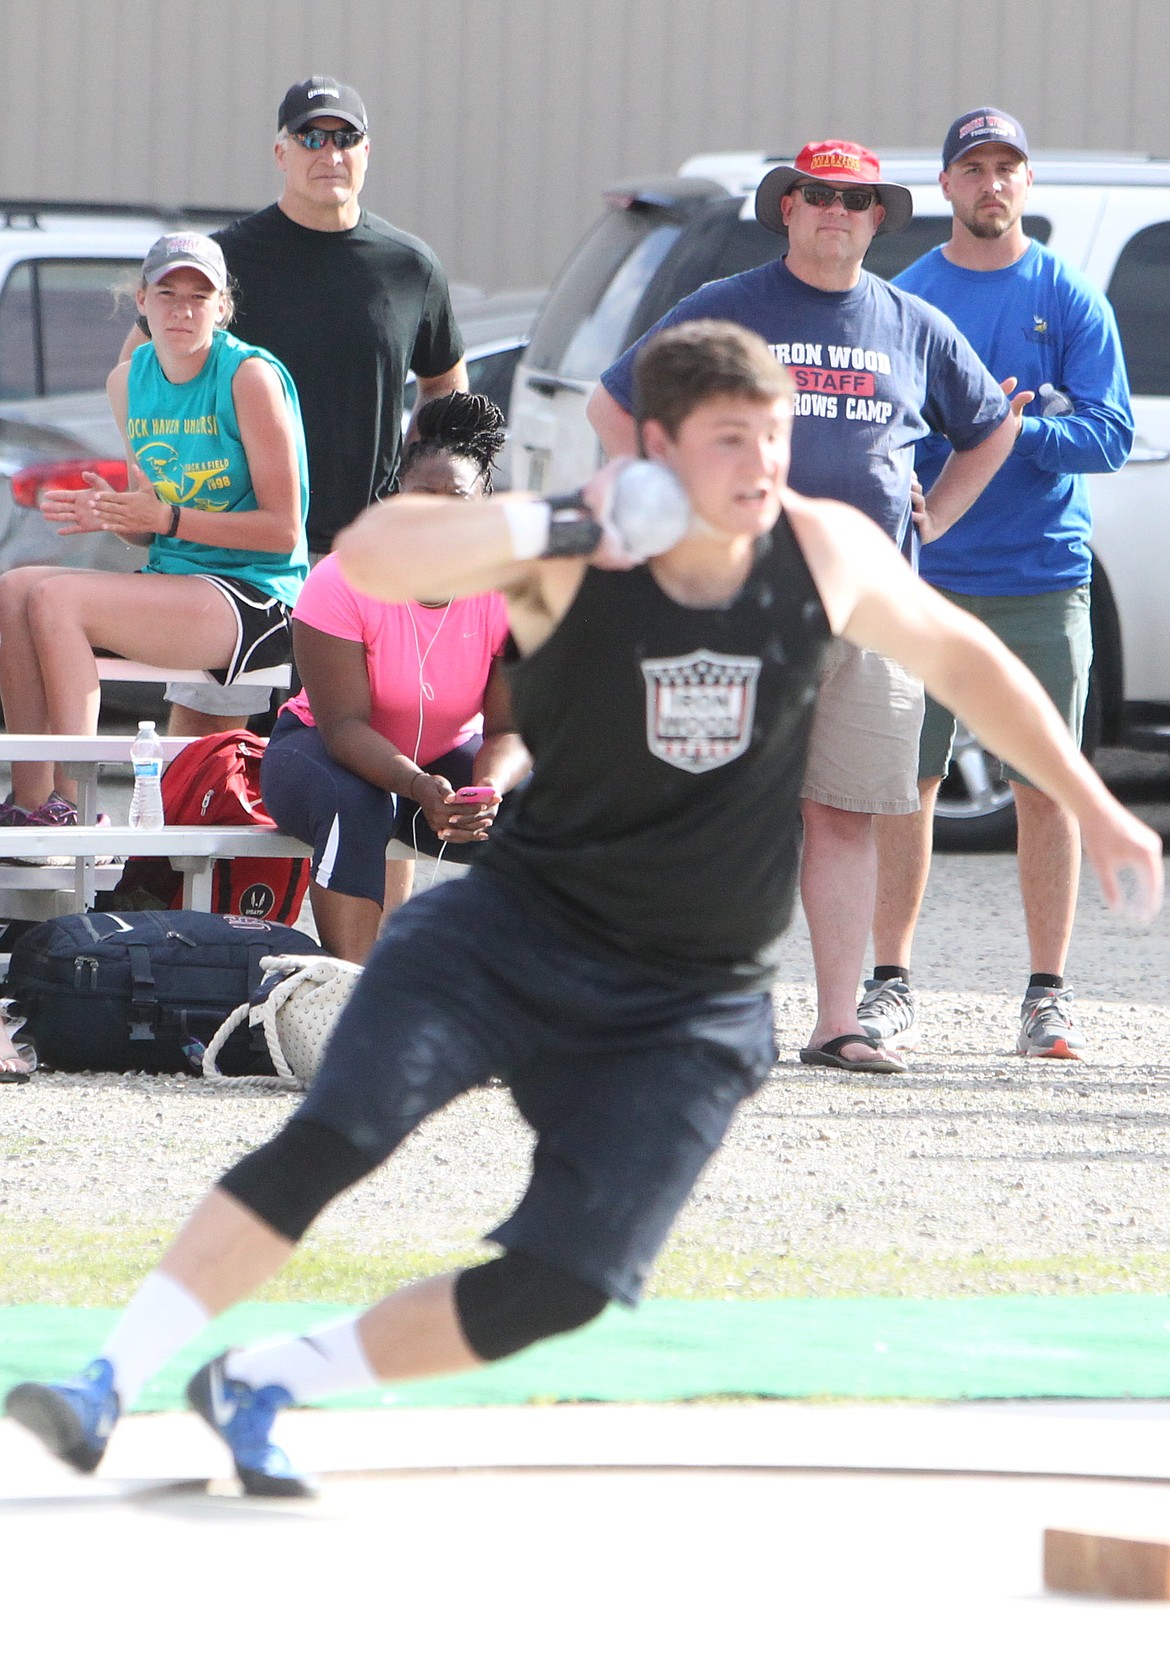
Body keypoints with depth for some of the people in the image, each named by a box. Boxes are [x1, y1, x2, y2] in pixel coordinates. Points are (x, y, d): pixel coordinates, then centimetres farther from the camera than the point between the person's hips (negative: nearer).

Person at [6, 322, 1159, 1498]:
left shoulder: (829, 553, -5)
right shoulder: (565, 560, -14)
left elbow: (961, 658, 14)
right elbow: (371, 555, -31)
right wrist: (573, 527, -31)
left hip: (694, 1012, 2)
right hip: (512, 939, -2)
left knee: (564, 1285, -12)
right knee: (334, 1135, -23)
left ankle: (263, 1386, 4)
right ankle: (113, 1381, -15)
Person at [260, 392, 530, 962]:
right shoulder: (340, 583, -23)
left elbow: (510, 729, -16)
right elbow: (344, 724, -27)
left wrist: (489, 787, -40)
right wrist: (419, 788, -45)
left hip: (450, 756, 3)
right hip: (324, 750, -3)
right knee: (353, 806, -38)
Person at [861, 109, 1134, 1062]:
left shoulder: (1071, 301, 4)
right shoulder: (903, 299, 7)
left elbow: (1110, 436, -3)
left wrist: (1013, 432, -17)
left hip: (1044, 580, -1)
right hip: (926, 578, 1)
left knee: (1046, 788, 0)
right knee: (905, 780, -1)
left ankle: (1049, 996, 6)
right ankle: (891, 987, 6)